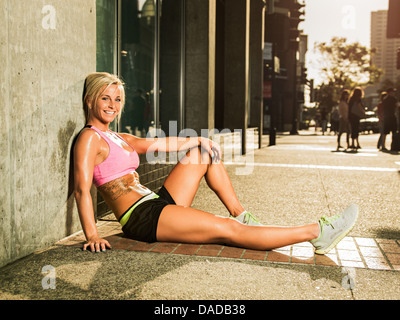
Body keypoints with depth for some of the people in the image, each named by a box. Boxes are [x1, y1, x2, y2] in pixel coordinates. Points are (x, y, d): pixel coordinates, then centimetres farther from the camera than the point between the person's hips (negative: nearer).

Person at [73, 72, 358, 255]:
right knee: (228, 230, -17)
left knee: (204, 152, 9)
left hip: (158, 203, 10)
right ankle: (316, 232, -15)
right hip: (142, 218, -10)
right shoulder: (90, 138, -9)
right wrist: (92, 235, -27)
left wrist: (197, 141, 17)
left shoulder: (118, 138, 18)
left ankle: (241, 215, 7)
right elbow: (82, 189, -19)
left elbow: (154, 144, 21)